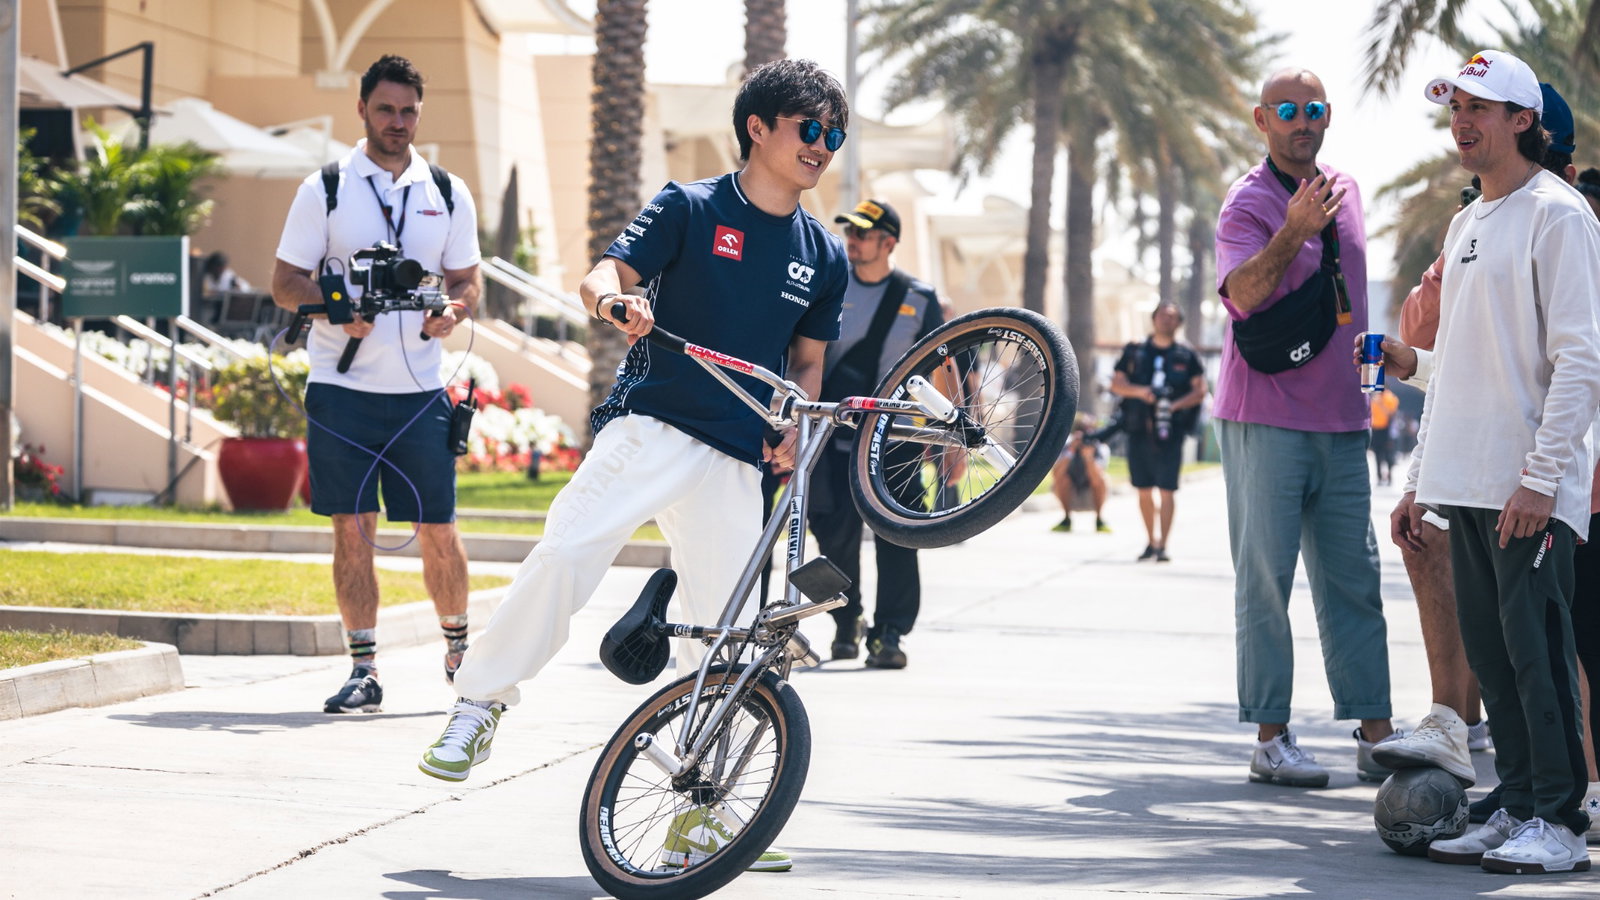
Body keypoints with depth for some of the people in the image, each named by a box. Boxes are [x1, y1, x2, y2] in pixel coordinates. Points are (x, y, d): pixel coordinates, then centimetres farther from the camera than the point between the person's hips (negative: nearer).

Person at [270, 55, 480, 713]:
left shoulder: (448, 194, 10)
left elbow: (467, 280, 15)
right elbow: (285, 282, 2)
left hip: (420, 389, 1)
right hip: (342, 387, -1)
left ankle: (458, 649, 21)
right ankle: (364, 670, 6)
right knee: (352, 529, -1)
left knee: (438, 530, 1)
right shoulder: (325, 189, 3)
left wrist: (452, 310, -9)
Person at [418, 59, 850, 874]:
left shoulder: (825, 257, 13)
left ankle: (700, 813, 11)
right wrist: (614, 300, -31)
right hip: (651, 429, -4)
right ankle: (481, 703, -7)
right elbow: (604, 273, -7)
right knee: (565, 552, -24)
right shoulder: (690, 208, 2)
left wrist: (792, 426, 0)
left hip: (736, 463, 4)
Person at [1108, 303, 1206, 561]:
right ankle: (1151, 542, 20)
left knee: (1167, 490, -8)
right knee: (1144, 490, 7)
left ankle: (1163, 545, -8)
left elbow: (1199, 391, 3)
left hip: (1170, 431, -2)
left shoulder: (1187, 356, 7)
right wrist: (1139, 391, -12)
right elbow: (1116, 384, 7)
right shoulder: (1134, 352, 11)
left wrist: (1176, 404, -14)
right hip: (1139, 430, 2)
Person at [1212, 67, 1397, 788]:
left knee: (1354, 579, 6)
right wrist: (1295, 230, -35)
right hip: (1266, 418, -6)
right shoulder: (1249, 202, -7)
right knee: (1266, 580, -3)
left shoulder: (1344, 189, 14)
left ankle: (1375, 736, 8)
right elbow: (1242, 294, -25)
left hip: (1341, 419, 6)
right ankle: (1271, 738, 0)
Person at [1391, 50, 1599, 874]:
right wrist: (1418, 479, 19)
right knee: (1490, 654, 8)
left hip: (1531, 491, -8)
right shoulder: (1465, 224, 19)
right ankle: (1515, 808, 14)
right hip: (1465, 484, 8)